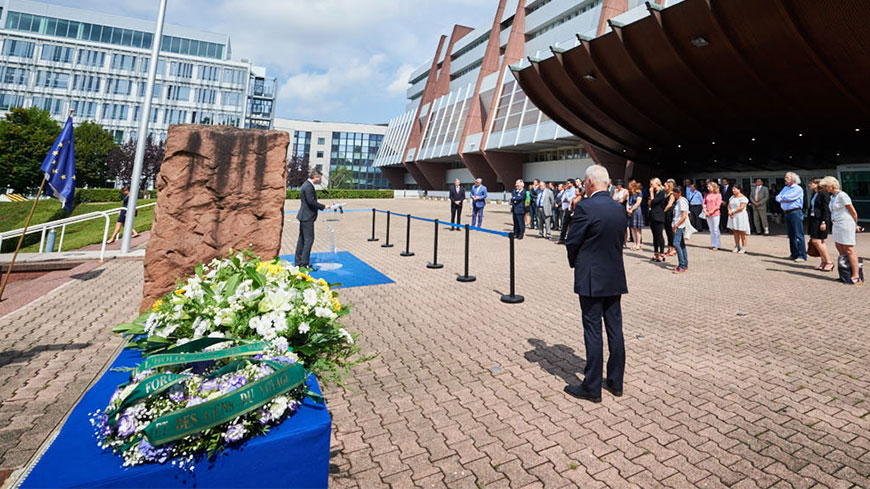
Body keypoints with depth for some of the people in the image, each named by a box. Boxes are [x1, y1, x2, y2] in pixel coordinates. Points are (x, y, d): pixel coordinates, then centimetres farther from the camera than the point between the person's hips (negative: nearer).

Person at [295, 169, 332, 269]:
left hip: (304, 216, 11)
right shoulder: (308, 186, -18)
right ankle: (304, 264, -3)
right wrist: (323, 207, -13)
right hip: (307, 217, -11)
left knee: (302, 239, 14)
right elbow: (311, 202, -22)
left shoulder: (306, 185, 15)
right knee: (309, 239, -6)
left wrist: (321, 207, 14)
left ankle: (298, 262, 22)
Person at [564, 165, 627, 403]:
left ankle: (592, 388, 12)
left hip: (591, 279, -7)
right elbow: (619, 241, 12)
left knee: (593, 332, 1)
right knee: (615, 330, 14)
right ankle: (615, 382, 27)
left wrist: (575, 264, 6)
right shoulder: (619, 208, 6)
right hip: (615, 277, 7)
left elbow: (572, 242, -12)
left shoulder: (585, 207, -16)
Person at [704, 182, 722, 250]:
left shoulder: (718, 195, -2)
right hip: (708, 215, 5)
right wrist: (705, 211, -4)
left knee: (715, 229, -4)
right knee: (711, 230, 9)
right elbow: (704, 203, 10)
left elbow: (718, 205, -8)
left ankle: (717, 245, 1)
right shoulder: (707, 195, 13)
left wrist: (711, 211, -13)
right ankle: (713, 244, 15)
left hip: (715, 214, -5)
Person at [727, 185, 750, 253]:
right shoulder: (732, 197, 14)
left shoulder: (743, 198, -9)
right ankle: (737, 247, 17)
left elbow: (741, 207, -17)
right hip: (733, 217, 7)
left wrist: (733, 212, -11)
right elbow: (729, 205, 14)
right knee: (735, 233, 10)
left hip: (741, 216, -7)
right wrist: (729, 212, -4)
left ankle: (743, 248, 4)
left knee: (742, 233, -2)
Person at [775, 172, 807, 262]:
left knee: (798, 235, -9)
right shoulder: (785, 188, 17)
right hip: (787, 213, 7)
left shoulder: (798, 189, -6)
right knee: (791, 235, 10)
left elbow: (789, 197, -17)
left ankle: (802, 256, -8)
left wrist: (782, 198, 2)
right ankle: (794, 254, 16)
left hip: (795, 212, -7)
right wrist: (785, 199, -8)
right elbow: (777, 197, 9)